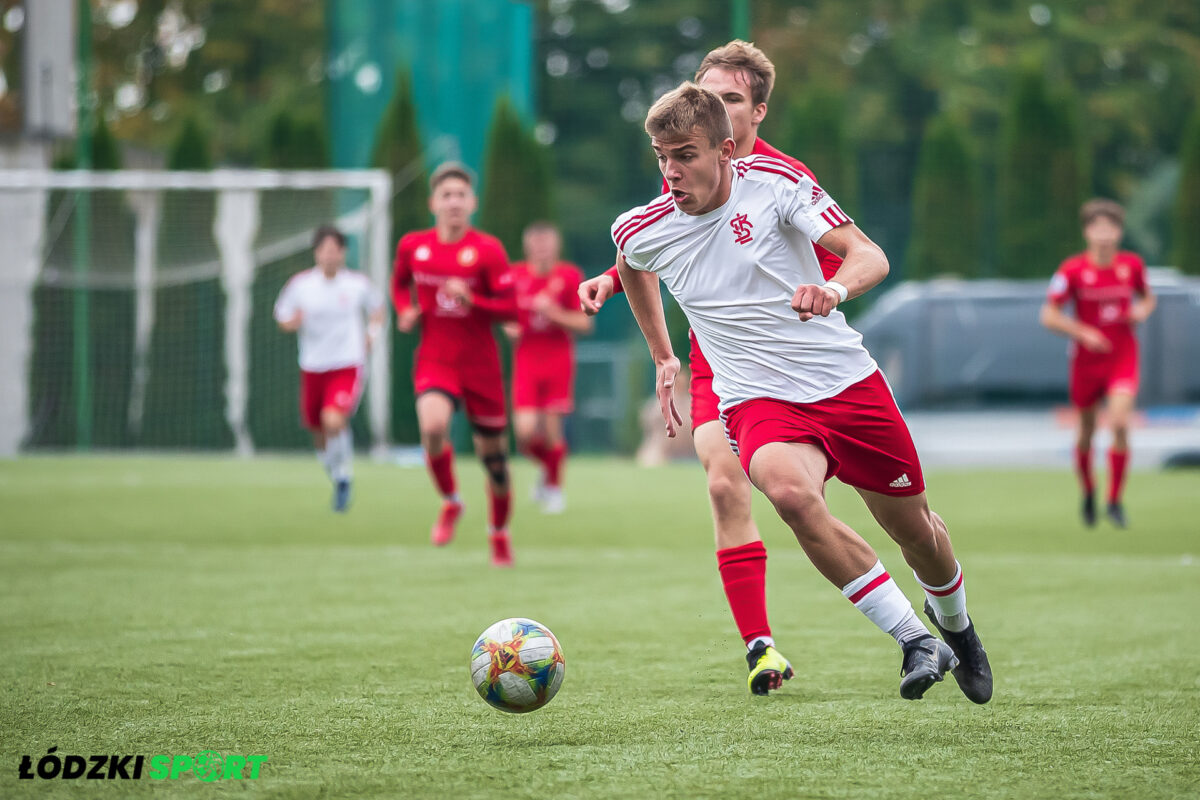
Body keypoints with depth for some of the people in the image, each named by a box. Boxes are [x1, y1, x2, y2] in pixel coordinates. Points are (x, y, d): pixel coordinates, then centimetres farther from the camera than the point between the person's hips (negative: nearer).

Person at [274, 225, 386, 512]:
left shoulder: (358, 283, -3)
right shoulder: (300, 284, -3)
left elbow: (377, 307, 16)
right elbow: (283, 317, 8)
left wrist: (371, 335, 2)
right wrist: (292, 323, -15)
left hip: (348, 367, -3)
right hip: (313, 368, 3)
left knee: (334, 421, -26)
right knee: (320, 435, 11)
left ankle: (344, 475, -3)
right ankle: (337, 478, 39)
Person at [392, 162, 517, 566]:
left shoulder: (488, 250, -8)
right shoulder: (412, 246, 1)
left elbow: (510, 308, -9)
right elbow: (399, 282, 22)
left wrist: (471, 299, -24)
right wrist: (405, 310, 3)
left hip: (480, 363, -1)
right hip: (434, 359, 1)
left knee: (493, 451, 6)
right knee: (433, 426, -29)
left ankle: (499, 532, 31)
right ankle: (450, 502, -2)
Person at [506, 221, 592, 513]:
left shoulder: (570, 276, -4)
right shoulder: (516, 275, 0)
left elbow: (584, 323, -4)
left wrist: (555, 313, -19)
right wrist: (510, 327, -6)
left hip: (559, 361, -1)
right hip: (526, 360, 1)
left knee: (552, 429, -5)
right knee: (526, 433, -11)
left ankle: (554, 486, 20)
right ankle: (547, 467, 23)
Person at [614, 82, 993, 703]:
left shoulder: (773, 181, -11)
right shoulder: (642, 232, -3)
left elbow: (870, 256, -16)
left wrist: (833, 289, -38)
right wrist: (663, 359, 26)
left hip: (847, 381, 0)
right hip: (759, 401, 0)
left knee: (914, 529, 11)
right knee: (790, 492, -33)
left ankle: (953, 624, 47)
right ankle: (915, 642, -24)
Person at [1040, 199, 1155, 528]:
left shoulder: (1132, 265, 0)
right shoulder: (1072, 270, -9)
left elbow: (1147, 298, 18)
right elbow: (1049, 315, -6)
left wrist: (1142, 310, -6)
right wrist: (1084, 333, -18)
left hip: (1123, 357, 0)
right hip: (1087, 360, 0)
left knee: (1120, 422, -19)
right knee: (1087, 431, 9)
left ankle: (1115, 500, -8)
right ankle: (1088, 493, 35)